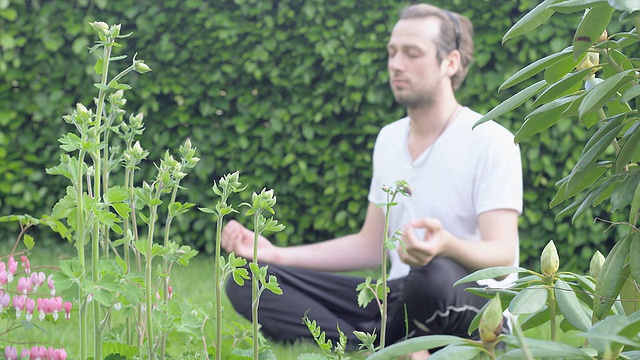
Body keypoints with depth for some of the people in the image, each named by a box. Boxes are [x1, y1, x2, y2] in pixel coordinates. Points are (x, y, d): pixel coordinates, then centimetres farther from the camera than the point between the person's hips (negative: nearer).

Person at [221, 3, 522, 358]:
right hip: (400, 299, 7)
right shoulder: (389, 139, 14)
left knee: (435, 275, -44)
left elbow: (501, 257, -19)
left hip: (477, 304, -7)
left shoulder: (491, 142, -9)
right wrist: (277, 255, 10)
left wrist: (447, 246, -42)